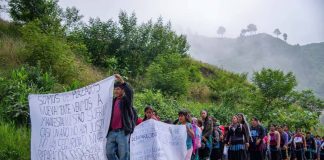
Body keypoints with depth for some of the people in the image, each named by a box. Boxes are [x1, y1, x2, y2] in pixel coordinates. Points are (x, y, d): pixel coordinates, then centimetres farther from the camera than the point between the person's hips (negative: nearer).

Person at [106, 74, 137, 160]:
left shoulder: (126, 100, 3)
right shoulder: (113, 101, 18)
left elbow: (130, 92, -18)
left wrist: (122, 82, -31)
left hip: (123, 132, -6)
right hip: (112, 132, 6)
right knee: (109, 153, 2)